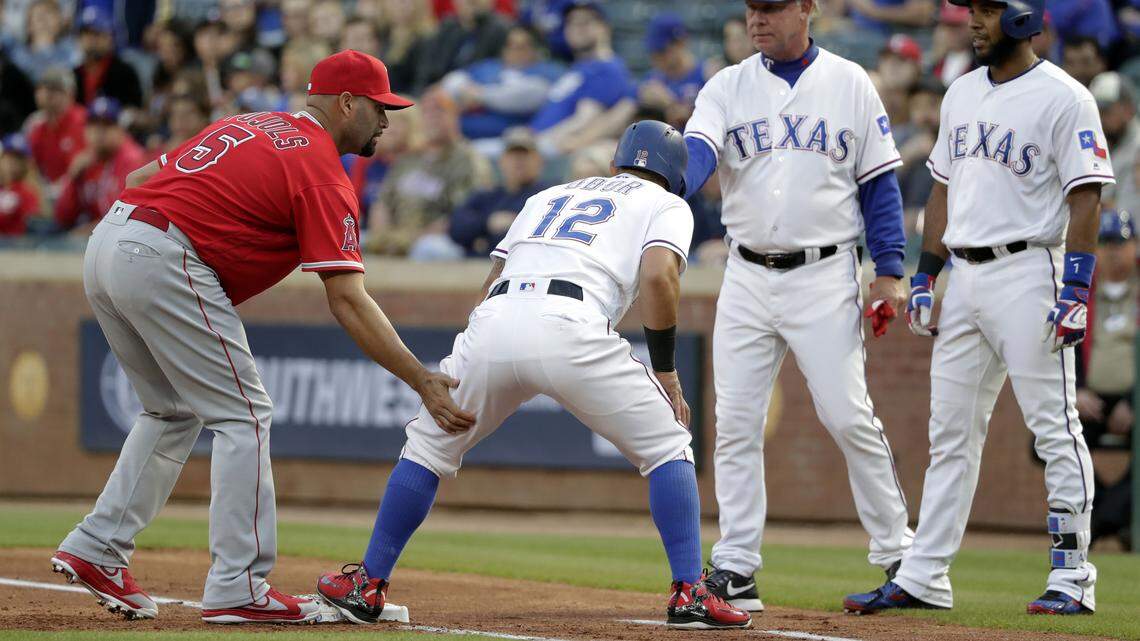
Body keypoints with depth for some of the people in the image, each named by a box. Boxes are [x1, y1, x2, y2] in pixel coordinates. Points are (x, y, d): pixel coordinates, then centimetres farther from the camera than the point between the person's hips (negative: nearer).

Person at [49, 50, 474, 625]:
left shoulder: (246, 125, 24)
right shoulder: (322, 173, -3)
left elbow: (139, 178, 23)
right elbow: (348, 302, -11)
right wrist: (422, 382, -13)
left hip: (104, 247, 9)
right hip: (166, 262, -9)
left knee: (174, 412, 22)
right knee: (243, 414, -1)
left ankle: (96, 550, 19)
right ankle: (239, 588, -4)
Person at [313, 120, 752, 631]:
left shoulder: (550, 196, 37)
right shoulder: (667, 205, 24)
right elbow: (658, 275, 2)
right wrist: (665, 372, 8)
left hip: (492, 321, 4)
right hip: (571, 327, -4)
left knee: (429, 445, 24)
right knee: (668, 448, 12)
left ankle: (368, 586, 22)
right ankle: (689, 594, 2)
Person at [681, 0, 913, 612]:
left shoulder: (850, 84, 3)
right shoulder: (727, 87, 6)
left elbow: (879, 183, 4)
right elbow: (697, 150, -13)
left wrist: (889, 272, -5)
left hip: (825, 277, -2)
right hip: (748, 279, 2)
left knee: (849, 418, -7)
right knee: (735, 424, 0)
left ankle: (896, 553, 5)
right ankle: (735, 569, 6)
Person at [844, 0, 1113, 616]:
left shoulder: (1063, 98, -8)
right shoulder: (961, 93, 15)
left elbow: (1085, 196, -12)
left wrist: (1076, 287, -19)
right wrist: (924, 274, 14)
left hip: (1028, 272, -8)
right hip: (964, 277, 8)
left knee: (1054, 427, -5)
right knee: (950, 431, 9)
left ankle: (1073, 579, -1)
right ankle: (922, 578, 11)